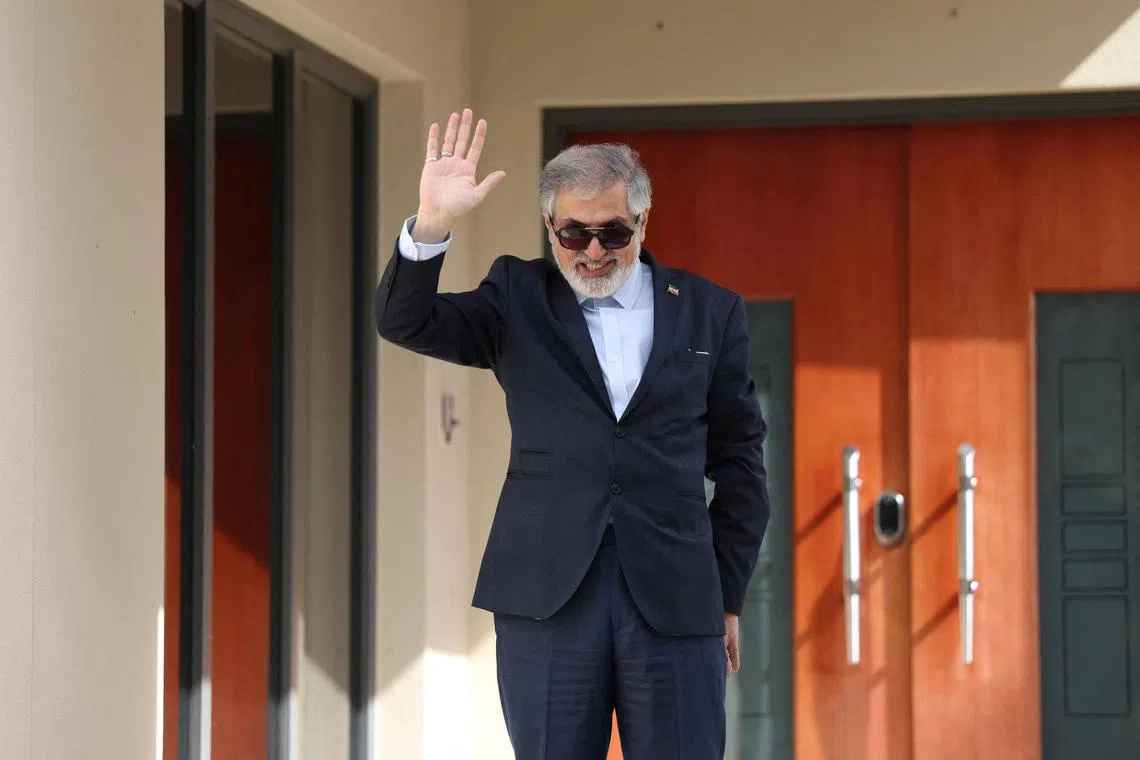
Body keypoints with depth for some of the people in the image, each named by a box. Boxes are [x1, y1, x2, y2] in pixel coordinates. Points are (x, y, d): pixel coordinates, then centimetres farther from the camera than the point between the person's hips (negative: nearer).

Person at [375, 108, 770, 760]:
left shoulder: (710, 311, 9)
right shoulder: (518, 298, 9)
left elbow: (739, 460, 11)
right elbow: (405, 323, -4)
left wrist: (729, 597, 10)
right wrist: (433, 225, -21)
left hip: (676, 601, 0)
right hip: (546, 595, 0)